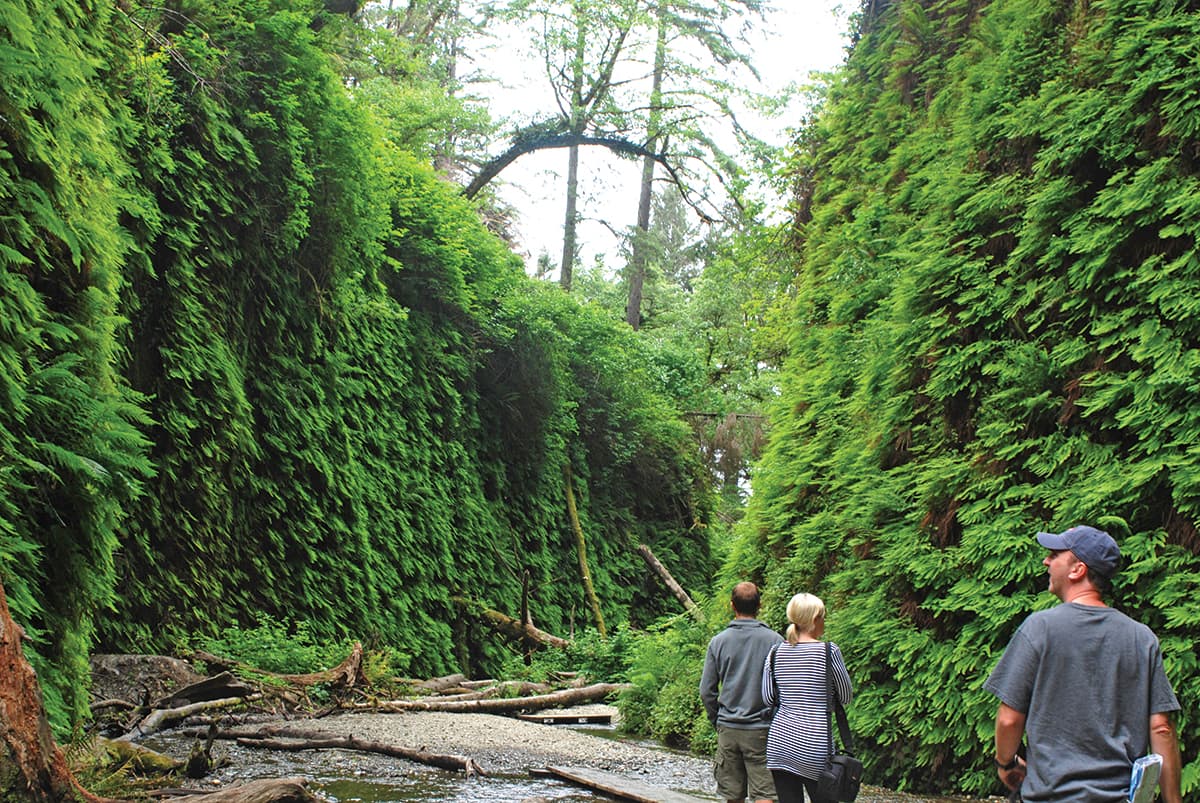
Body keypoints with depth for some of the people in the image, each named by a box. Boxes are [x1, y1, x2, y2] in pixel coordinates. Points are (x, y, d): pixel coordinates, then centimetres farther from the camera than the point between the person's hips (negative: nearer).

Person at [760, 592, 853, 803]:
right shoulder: (829, 651, -8)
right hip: (814, 745, -4)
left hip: (780, 741, 4)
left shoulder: (776, 653, 4)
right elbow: (846, 697, 2)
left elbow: (767, 698, 9)